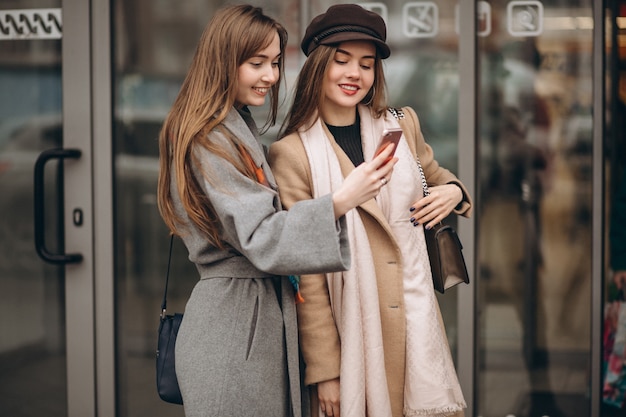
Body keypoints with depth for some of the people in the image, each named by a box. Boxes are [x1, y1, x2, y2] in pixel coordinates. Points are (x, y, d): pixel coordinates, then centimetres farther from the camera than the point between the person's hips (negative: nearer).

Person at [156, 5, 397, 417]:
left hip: (262, 317, 10)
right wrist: (341, 201, -33)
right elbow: (260, 239, -23)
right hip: (234, 323, -10)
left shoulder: (240, 130, 16)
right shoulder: (212, 142, -16)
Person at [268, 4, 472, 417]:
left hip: (416, 320, 4)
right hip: (351, 332, -4)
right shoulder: (292, 154, -7)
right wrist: (325, 369, -10)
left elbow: (436, 176, 26)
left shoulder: (402, 126, 6)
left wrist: (454, 192, 1)